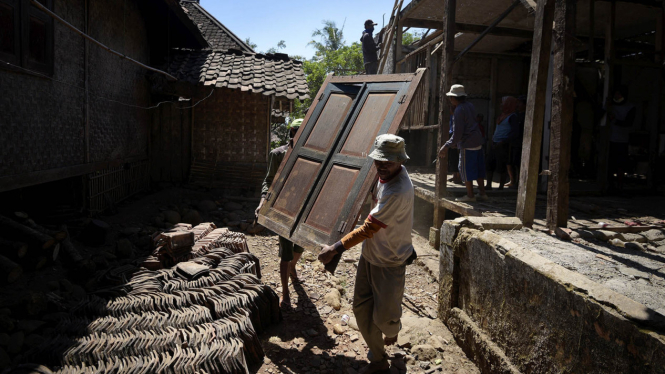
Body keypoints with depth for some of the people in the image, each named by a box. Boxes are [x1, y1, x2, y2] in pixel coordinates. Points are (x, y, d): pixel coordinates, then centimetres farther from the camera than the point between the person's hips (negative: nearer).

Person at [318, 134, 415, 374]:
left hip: (390, 262, -8)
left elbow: (368, 230, -27)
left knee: (383, 316, 5)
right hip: (370, 255, 8)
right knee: (362, 309, 12)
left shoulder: (398, 192, -31)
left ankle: (392, 332, 43)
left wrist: (335, 249, -22)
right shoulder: (386, 174, -3)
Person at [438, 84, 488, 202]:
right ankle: (482, 193, 18)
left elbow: (457, 132, -18)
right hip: (478, 141, 9)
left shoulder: (459, 110, -15)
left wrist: (447, 146, -15)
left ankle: (470, 195, 5)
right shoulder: (470, 106, 13)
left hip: (467, 144, -9)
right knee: (478, 168, 13)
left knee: (466, 169, 0)